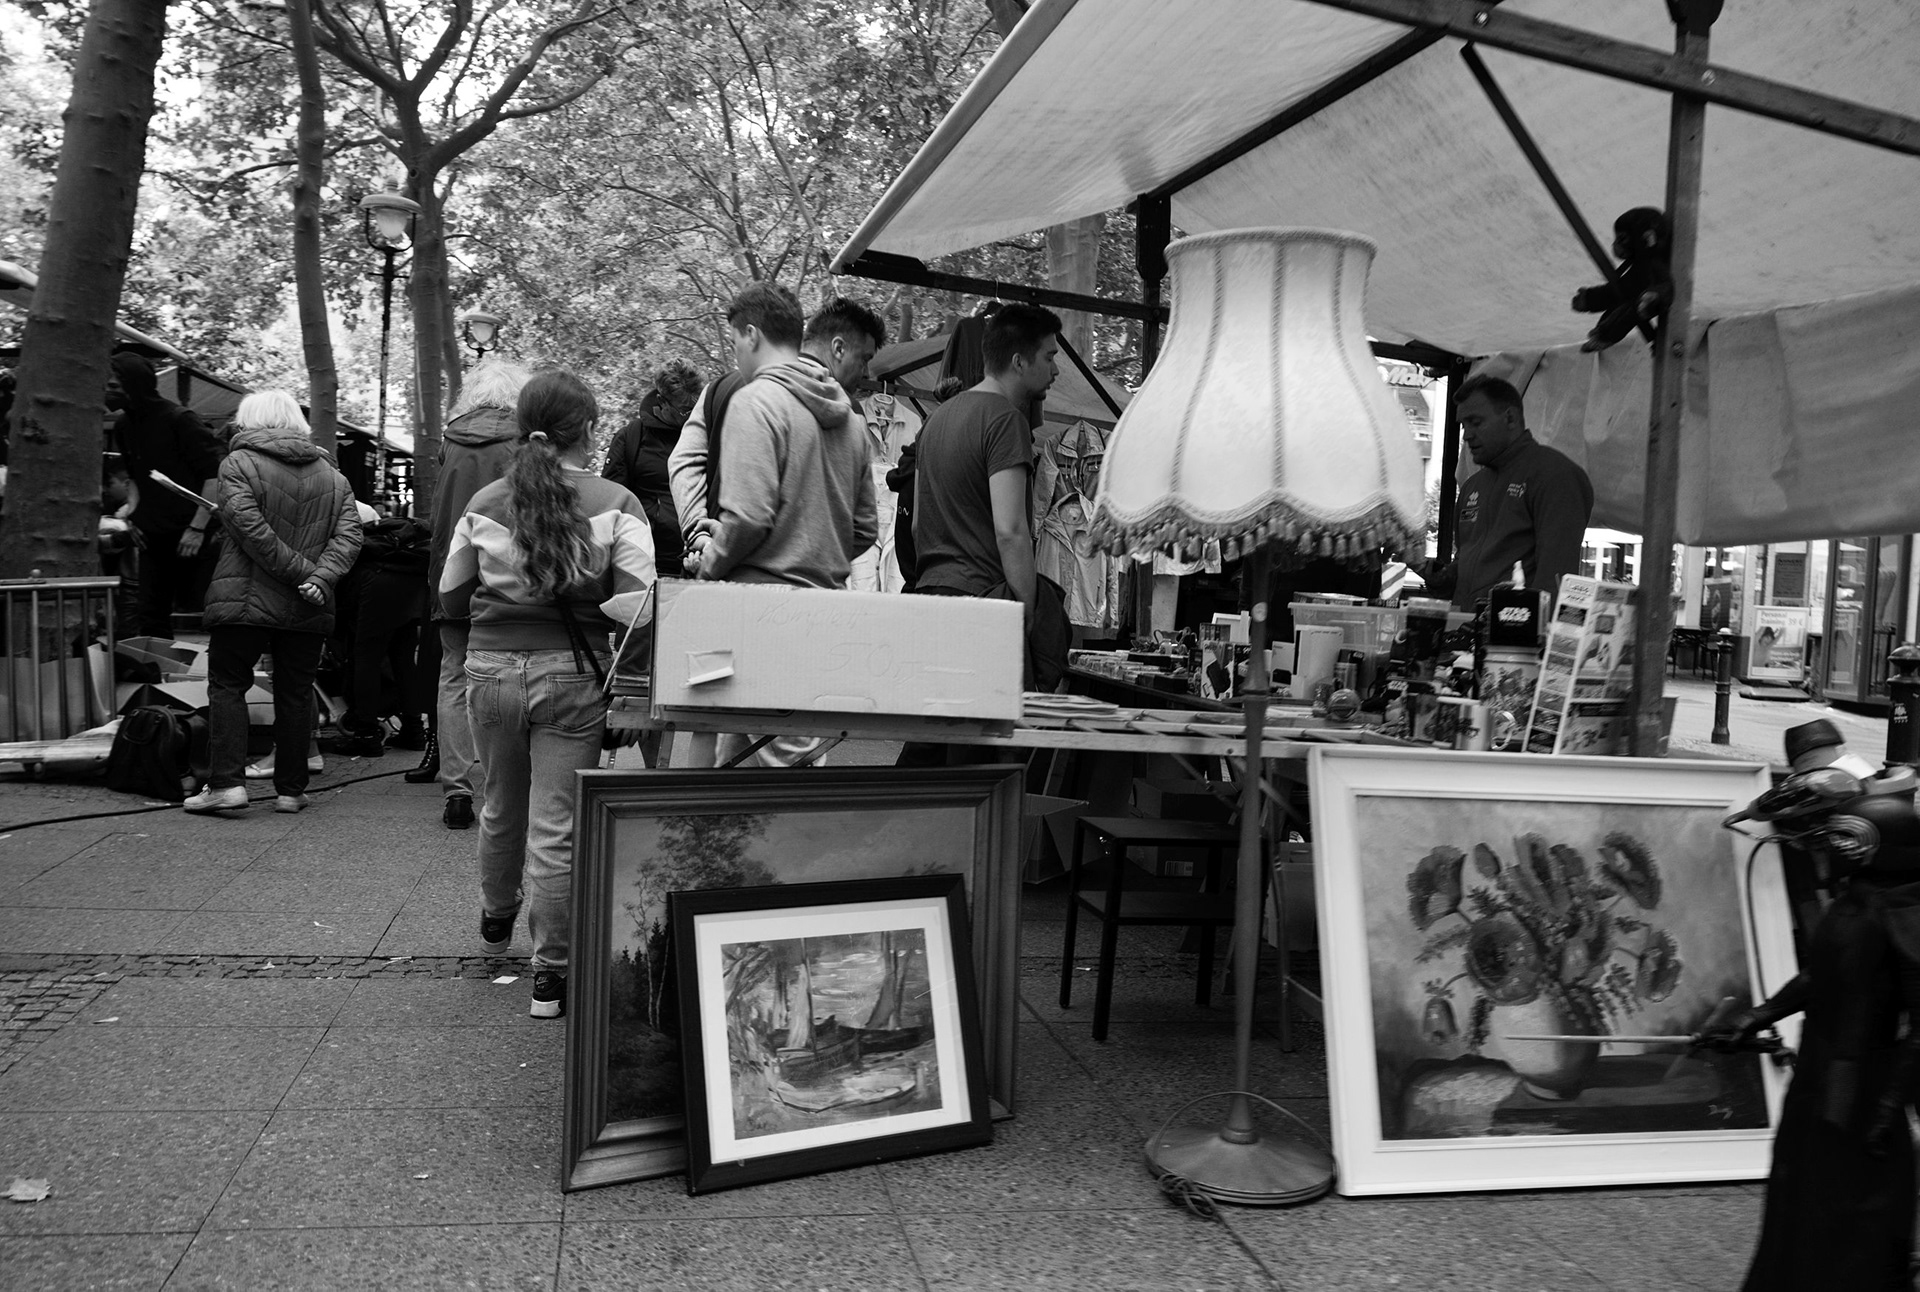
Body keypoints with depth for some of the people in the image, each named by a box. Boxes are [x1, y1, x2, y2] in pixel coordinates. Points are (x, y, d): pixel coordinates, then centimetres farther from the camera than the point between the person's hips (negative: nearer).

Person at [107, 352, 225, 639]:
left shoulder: (180, 420, -12)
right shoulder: (127, 424, 11)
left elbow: (214, 475, -14)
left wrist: (197, 528, -18)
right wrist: (133, 509, 7)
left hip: (191, 536, -7)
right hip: (152, 537, 7)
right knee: (150, 615, 8)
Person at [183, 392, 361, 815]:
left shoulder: (238, 463, -2)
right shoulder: (331, 474, 12)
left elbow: (249, 528, -15)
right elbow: (348, 535, 0)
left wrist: (300, 571, -14)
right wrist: (319, 578, -11)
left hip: (245, 602, -4)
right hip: (309, 609, 4)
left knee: (227, 685, 6)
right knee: (295, 693, 10)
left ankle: (227, 782, -2)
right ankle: (291, 790, 14)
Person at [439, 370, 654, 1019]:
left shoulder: (484, 503, 0)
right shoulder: (615, 504, -9)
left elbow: (451, 597, 8)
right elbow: (638, 606, -14)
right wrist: (585, 602, 5)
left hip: (490, 668, 3)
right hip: (572, 673, -3)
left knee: (502, 809, 24)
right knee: (556, 827, 3)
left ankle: (496, 922, 47)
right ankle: (551, 974, 10)